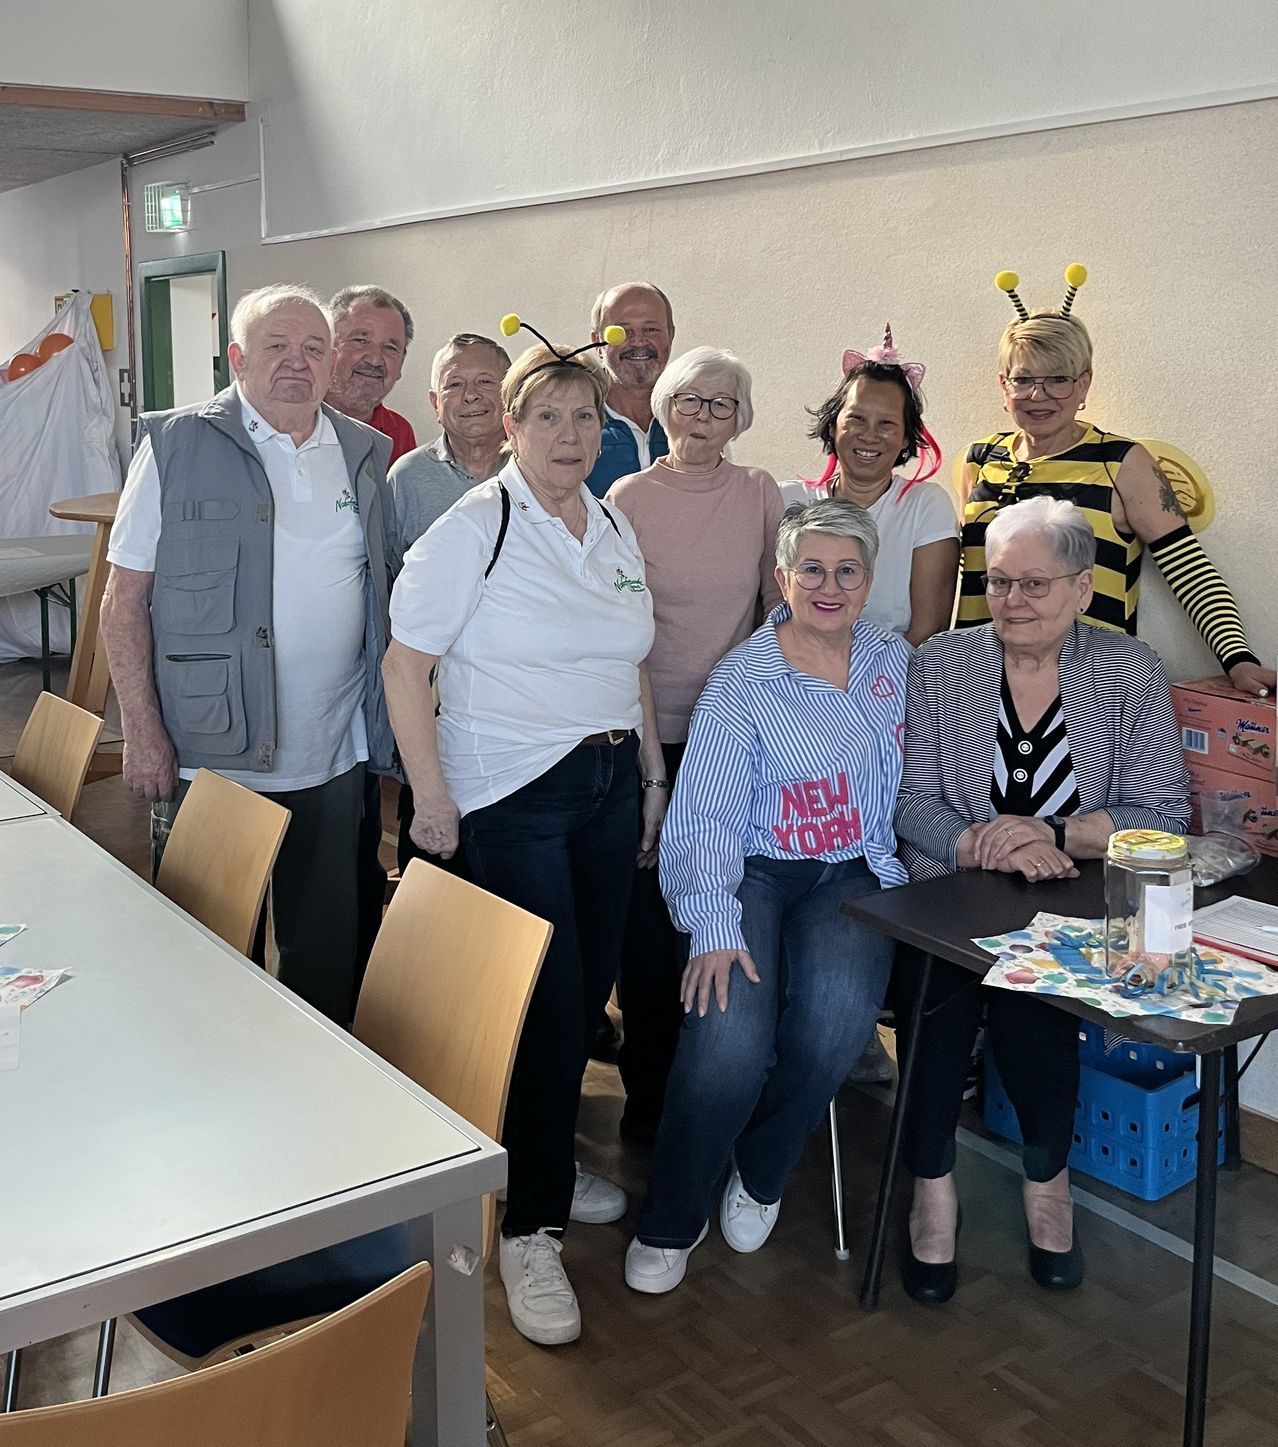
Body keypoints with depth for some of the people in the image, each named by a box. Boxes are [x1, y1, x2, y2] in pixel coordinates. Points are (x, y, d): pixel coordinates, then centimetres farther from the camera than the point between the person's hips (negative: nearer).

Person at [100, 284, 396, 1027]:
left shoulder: (367, 455, 7)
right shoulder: (176, 445, -4)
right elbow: (125, 602, -5)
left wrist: (385, 724, 8)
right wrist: (143, 734, -11)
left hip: (334, 761, 4)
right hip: (211, 757, -3)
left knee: (328, 948, 14)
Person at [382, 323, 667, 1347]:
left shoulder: (615, 527, 10)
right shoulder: (473, 528, -10)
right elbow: (406, 665, -12)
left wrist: (653, 774, 15)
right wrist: (431, 799, -15)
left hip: (609, 782, 6)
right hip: (510, 794, -6)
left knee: (593, 982, 12)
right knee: (548, 998, -6)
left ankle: (547, 1157, 35)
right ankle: (532, 1228, 9)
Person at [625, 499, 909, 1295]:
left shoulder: (897, 663, 12)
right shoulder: (741, 683, -2)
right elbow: (707, 816, -9)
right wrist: (714, 929, -21)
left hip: (856, 875, 3)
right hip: (756, 873, -2)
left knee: (837, 1013, -29)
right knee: (730, 1034, -27)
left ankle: (761, 1175, 2)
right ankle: (671, 1221, -1)